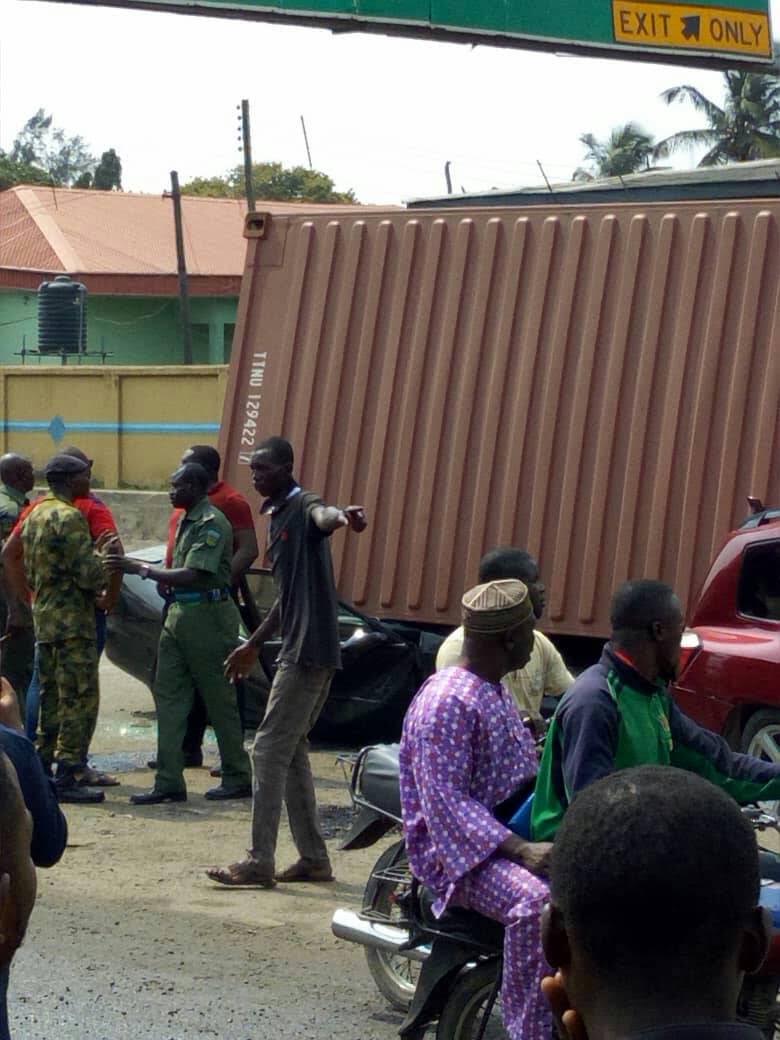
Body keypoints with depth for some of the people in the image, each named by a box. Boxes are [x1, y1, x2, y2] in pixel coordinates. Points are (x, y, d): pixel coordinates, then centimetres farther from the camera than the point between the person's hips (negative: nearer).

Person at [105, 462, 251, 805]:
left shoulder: (211, 524, -15)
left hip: (207, 615, -10)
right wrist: (136, 566, 10)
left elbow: (193, 576, -22)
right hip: (180, 613, 10)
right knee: (168, 695, 5)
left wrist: (141, 569, -19)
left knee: (219, 699, 0)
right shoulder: (188, 521, 15)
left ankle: (238, 779, 10)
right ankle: (169, 782, 5)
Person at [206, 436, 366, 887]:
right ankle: (314, 859, 18)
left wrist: (342, 516, -61)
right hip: (299, 650, 10)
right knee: (292, 752, 13)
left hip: (310, 651, -10)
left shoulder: (304, 507, -10)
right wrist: (254, 644, 36)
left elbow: (323, 516, -37)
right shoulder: (277, 518, 19)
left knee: (270, 751, -9)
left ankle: (260, 863, -7)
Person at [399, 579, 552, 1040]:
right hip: (457, 848, -10)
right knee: (536, 902, -34)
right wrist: (519, 849, -32)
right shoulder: (446, 702, -18)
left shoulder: (498, 692, 15)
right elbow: (445, 802, -24)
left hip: (510, 834, 10)